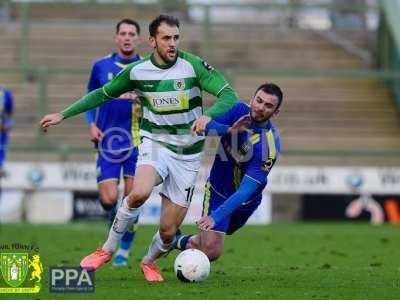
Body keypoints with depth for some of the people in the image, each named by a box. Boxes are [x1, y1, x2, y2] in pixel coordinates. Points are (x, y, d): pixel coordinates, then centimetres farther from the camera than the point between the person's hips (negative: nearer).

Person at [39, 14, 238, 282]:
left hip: (188, 154, 0)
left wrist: (208, 115, -37)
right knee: (140, 192, -34)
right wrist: (63, 115, 9)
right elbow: (102, 94, 11)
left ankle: (150, 262, 33)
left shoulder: (194, 65, -11)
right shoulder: (137, 71, -4)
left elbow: (229, 96, -16)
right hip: (155, 144, 0)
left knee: (168, 230, -2)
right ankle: (107, 250, -12)